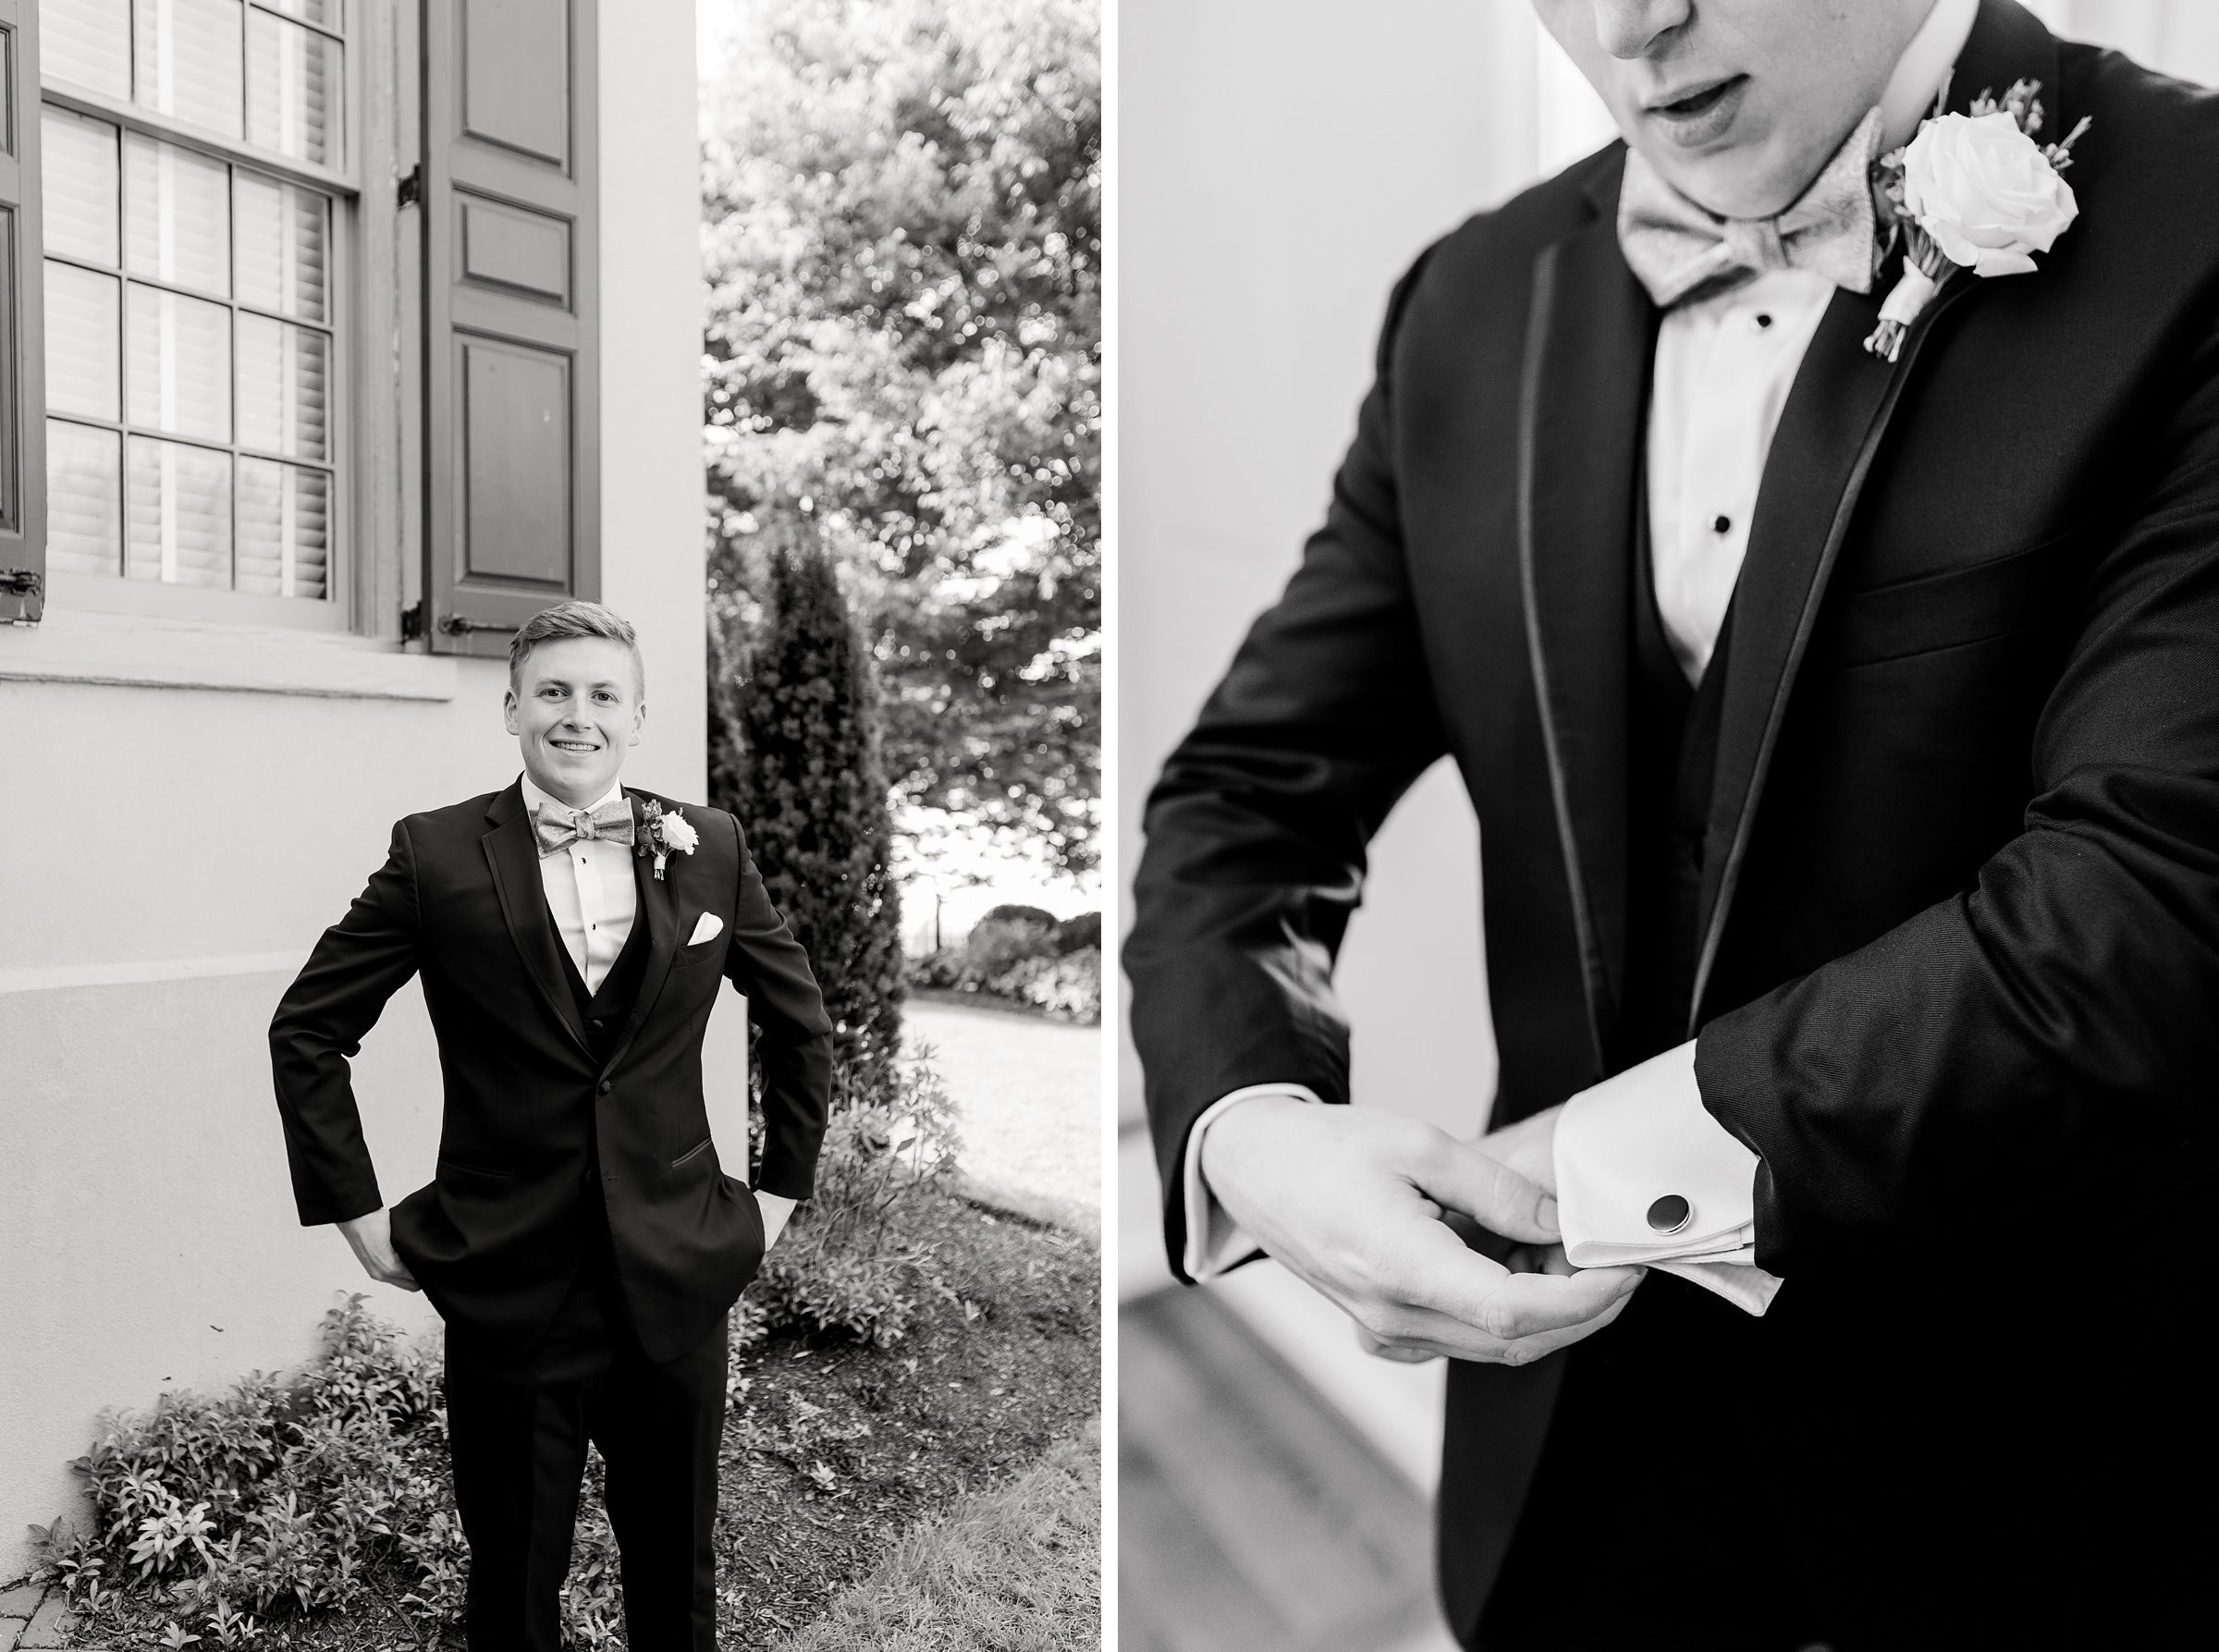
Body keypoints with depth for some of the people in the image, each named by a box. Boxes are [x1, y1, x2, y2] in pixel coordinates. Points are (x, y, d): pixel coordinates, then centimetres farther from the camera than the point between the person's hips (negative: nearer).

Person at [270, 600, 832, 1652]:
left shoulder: (710, 848, -1)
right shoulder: (436, 854, -5)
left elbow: (799, 1023, 10)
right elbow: (308, 1030, 3)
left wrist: (782, 1186, 8)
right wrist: (356, 1213, 0)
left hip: (676, 1286, 2)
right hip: (508, 1292, -1)